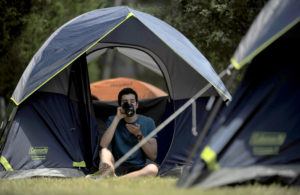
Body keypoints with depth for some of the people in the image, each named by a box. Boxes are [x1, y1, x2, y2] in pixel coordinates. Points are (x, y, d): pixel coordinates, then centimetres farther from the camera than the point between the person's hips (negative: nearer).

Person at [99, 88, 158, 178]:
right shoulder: (112, 120, 7)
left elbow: (153, 156, 0)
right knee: (105, 151, -26)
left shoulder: (148, 122, 6)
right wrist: (117, 118, -13)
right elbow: (103, 145, -13)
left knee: (153, 169, -34)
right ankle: (109, 171, -60)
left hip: (140, 168, -1)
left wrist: (139, 135, -13)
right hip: (118, 168, 1)